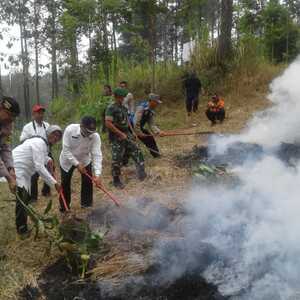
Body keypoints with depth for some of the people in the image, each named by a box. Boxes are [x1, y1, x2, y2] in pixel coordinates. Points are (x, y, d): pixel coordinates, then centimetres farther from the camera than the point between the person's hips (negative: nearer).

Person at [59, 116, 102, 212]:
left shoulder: (95, 136, -29)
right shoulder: (70, 129, -32)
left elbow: (97, 155, -31)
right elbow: (66, 150, -27)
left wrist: (97, 174, -40)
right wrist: (77, 164, -31)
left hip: (85, 160, 1)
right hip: (68, 160, -1)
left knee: (88, 182, -4)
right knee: (65, 183, 8)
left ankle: (87, 205, 16)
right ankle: (64, 207, 27)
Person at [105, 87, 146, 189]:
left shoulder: (123, 107, 12)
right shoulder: (111, 108, -13)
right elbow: (108, 123, -22)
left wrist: (131, 132, 14)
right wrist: (120, 134, -21)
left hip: (127, 135, 8)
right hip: (116, 138, -8)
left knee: (137, 152, 2)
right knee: (117, 160, 0)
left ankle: (141, 173, 8)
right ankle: (116, 180, 15)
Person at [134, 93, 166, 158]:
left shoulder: (151, 111, 0)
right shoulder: (141, 108, -29)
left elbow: (151, 124, 2)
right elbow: (136, 123, -30)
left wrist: (159, 132, -12)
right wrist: (139, 134, -20)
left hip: (140, 128, 9)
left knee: (150, 138, 9)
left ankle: (156, 154, 21)